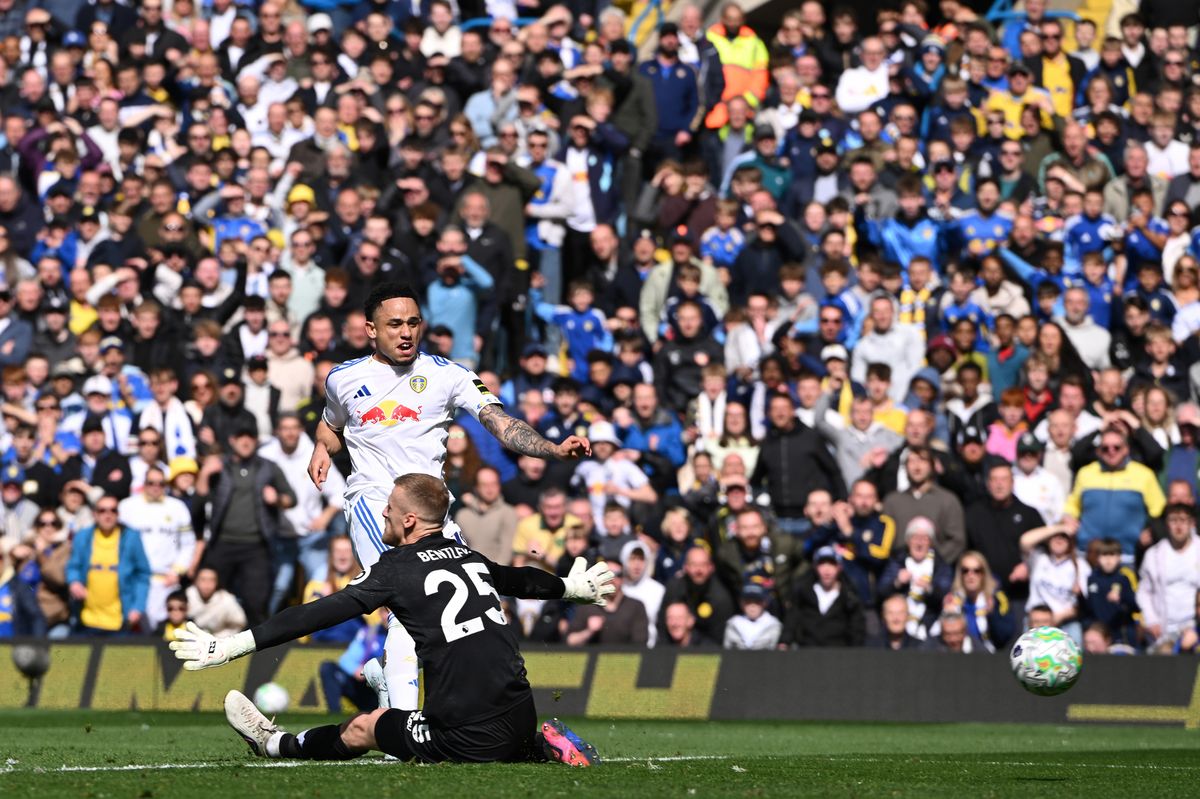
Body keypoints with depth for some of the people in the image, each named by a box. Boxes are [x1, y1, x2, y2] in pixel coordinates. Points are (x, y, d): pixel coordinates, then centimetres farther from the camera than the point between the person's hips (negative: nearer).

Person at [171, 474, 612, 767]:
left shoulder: (397, 569, -4)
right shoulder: (471, 556, 14)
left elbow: (318, 615, -8)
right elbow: (522, 580, 35)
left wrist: (230, 646, -6)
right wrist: (574, 586, 58)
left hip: (469, 739, -5)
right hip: (520, 720, 5)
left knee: (361, 728, 16)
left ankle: (275, 744, 34)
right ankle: (543, 747, 13)